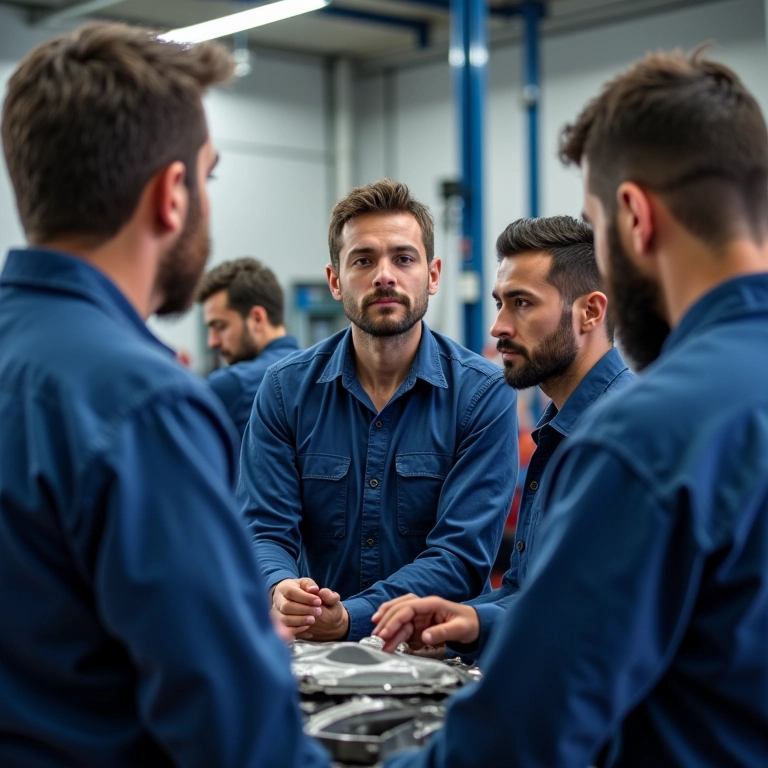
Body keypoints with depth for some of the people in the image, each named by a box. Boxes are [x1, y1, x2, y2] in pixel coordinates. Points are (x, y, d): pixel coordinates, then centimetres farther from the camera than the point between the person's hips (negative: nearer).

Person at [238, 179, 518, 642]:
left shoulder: (484, 393, -6)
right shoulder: (286, 389, 2)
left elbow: (462, 555, -11)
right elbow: (265, 530, -2)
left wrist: (351, 618, -24)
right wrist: (281, 591, -25)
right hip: (312, 654, 3)